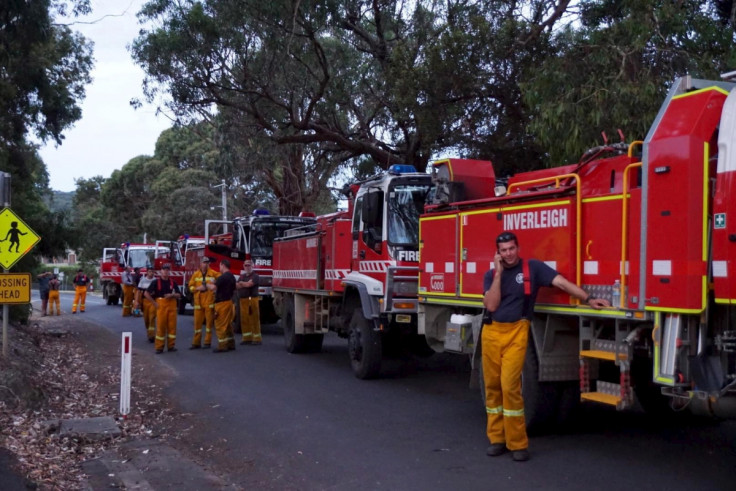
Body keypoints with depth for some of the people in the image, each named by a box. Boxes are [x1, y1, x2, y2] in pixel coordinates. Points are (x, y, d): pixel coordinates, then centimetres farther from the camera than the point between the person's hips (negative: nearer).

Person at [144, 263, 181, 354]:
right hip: (161, 305, -3)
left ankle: (171, 345, 12)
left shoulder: (172, 282, 9)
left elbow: (179, 295, 11)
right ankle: (159, 347, 2)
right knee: (161, 326, -3)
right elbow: (147, 293, -3)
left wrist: (172, 295, -9)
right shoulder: (156, 282, -1)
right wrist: (155, 303, -6)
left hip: (172, 306, 3)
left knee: (172, 326, 3)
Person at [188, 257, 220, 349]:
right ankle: (196, 343, 9)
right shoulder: (196, 274, 8)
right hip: (198, 302, 2)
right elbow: (191, 286, 8)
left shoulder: (213, 273, 2)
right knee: (197, 322, 3)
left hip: (209, 301, -2)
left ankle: (208, 342, 10)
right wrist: (198, 288, -10)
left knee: (209, 321, 2)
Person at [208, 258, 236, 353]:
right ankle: (231, 344, 19)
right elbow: (233, 290, 20)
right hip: (229, 302, 9)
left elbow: (212, 288, -25)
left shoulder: (222, 277, -17)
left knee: (220, 325, -5)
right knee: (228, 324, 15)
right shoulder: (232, 277, 12)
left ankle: (222, 346, -5)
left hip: (222, 303, -9)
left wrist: (207, 284, -6)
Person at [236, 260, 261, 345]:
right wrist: (245, 284, -9)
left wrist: (242, 283, 2)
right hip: (243, 300, 6)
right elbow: (238, 286, 7)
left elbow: (249, 284, -15)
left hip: (252, 299, -6)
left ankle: (256, 339, -3)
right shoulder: (241, 276, 20)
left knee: (254, 319, -6)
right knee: (244, 320, 5)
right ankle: (247, 338, 12)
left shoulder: (255, 276, -2)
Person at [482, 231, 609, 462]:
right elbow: (491, 305, -5)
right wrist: (499, 273, -7)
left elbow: (562, 283, -7)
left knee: (510, 386, -11)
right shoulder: (491, 275, 8)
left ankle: (517, 443, 0)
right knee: (492, 386, 7)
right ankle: (497, 438, 19)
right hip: (491, 332, 4)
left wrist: (588, 299, -16)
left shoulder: (532, 267, 0)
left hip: (516, 333, -4)